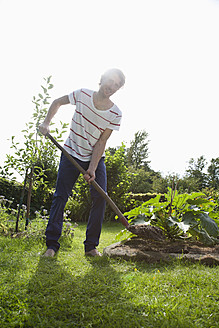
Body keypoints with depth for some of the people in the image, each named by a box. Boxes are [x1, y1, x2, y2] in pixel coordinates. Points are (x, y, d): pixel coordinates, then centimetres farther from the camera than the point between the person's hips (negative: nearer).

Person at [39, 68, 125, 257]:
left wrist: (92, 168, -23)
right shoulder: (82, 95, -10)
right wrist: (46, 123, -8)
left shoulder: (115, 114, -12)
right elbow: (57, 103, 6)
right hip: (71, 153, 0)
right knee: (60, 196, -5)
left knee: (100, 197, -12)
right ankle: (52, 244, 3)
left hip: (96, 158, 1)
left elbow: (101, 142, -14)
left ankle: (91, 246, -1)